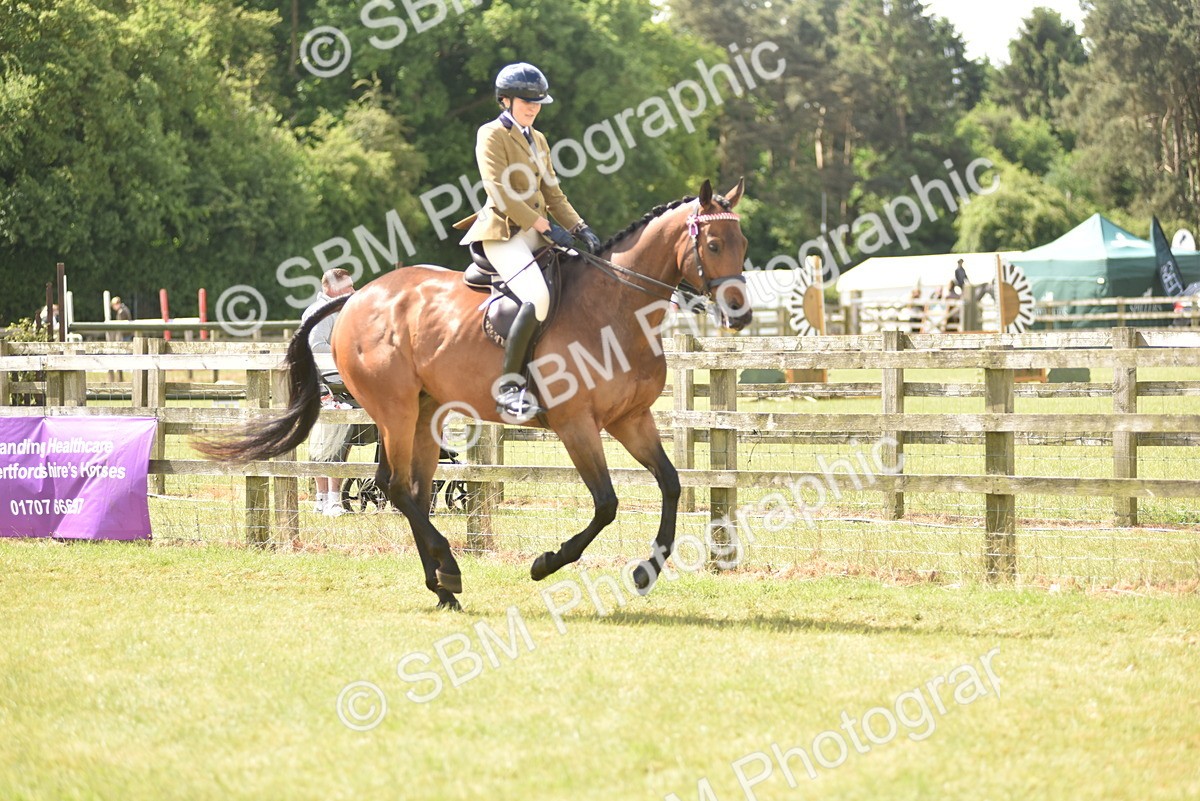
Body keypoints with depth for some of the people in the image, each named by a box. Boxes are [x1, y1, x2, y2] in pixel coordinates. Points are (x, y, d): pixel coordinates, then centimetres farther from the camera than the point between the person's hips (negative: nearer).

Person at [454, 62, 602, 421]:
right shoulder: (492, 135, -5)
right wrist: (545, 226, -17)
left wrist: (579, 228, 2)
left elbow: (553, 193, 18)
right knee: (538, 297, -29)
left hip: (536, 233, 9)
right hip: (503, 233, -9)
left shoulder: (538, 140, 19)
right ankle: (509, 387, -26)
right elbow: (500, 194, -15)